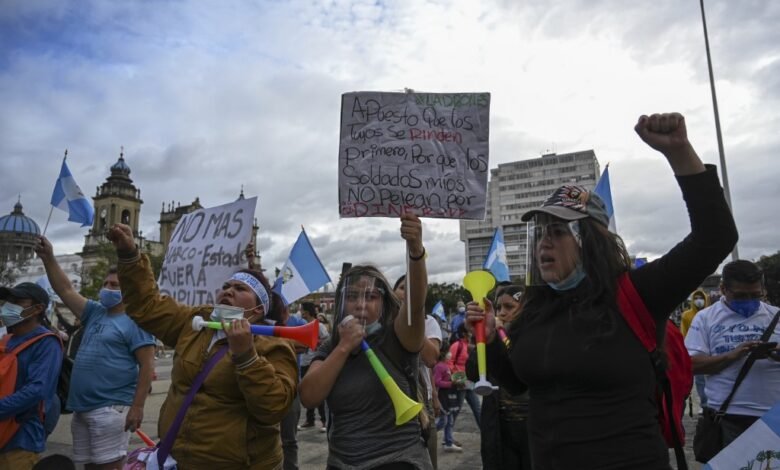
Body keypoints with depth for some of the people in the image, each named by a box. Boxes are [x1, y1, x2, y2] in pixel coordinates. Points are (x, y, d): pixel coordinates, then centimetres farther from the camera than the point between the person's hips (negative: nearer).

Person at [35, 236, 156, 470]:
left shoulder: (135, 322, -9)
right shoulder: (95, 313, 13)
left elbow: (147, 365, -14)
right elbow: (66, 290, 12)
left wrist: (137, 407, -20)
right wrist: (48, 258, 2)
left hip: (110, 408, -8)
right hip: (82, 407, 8)